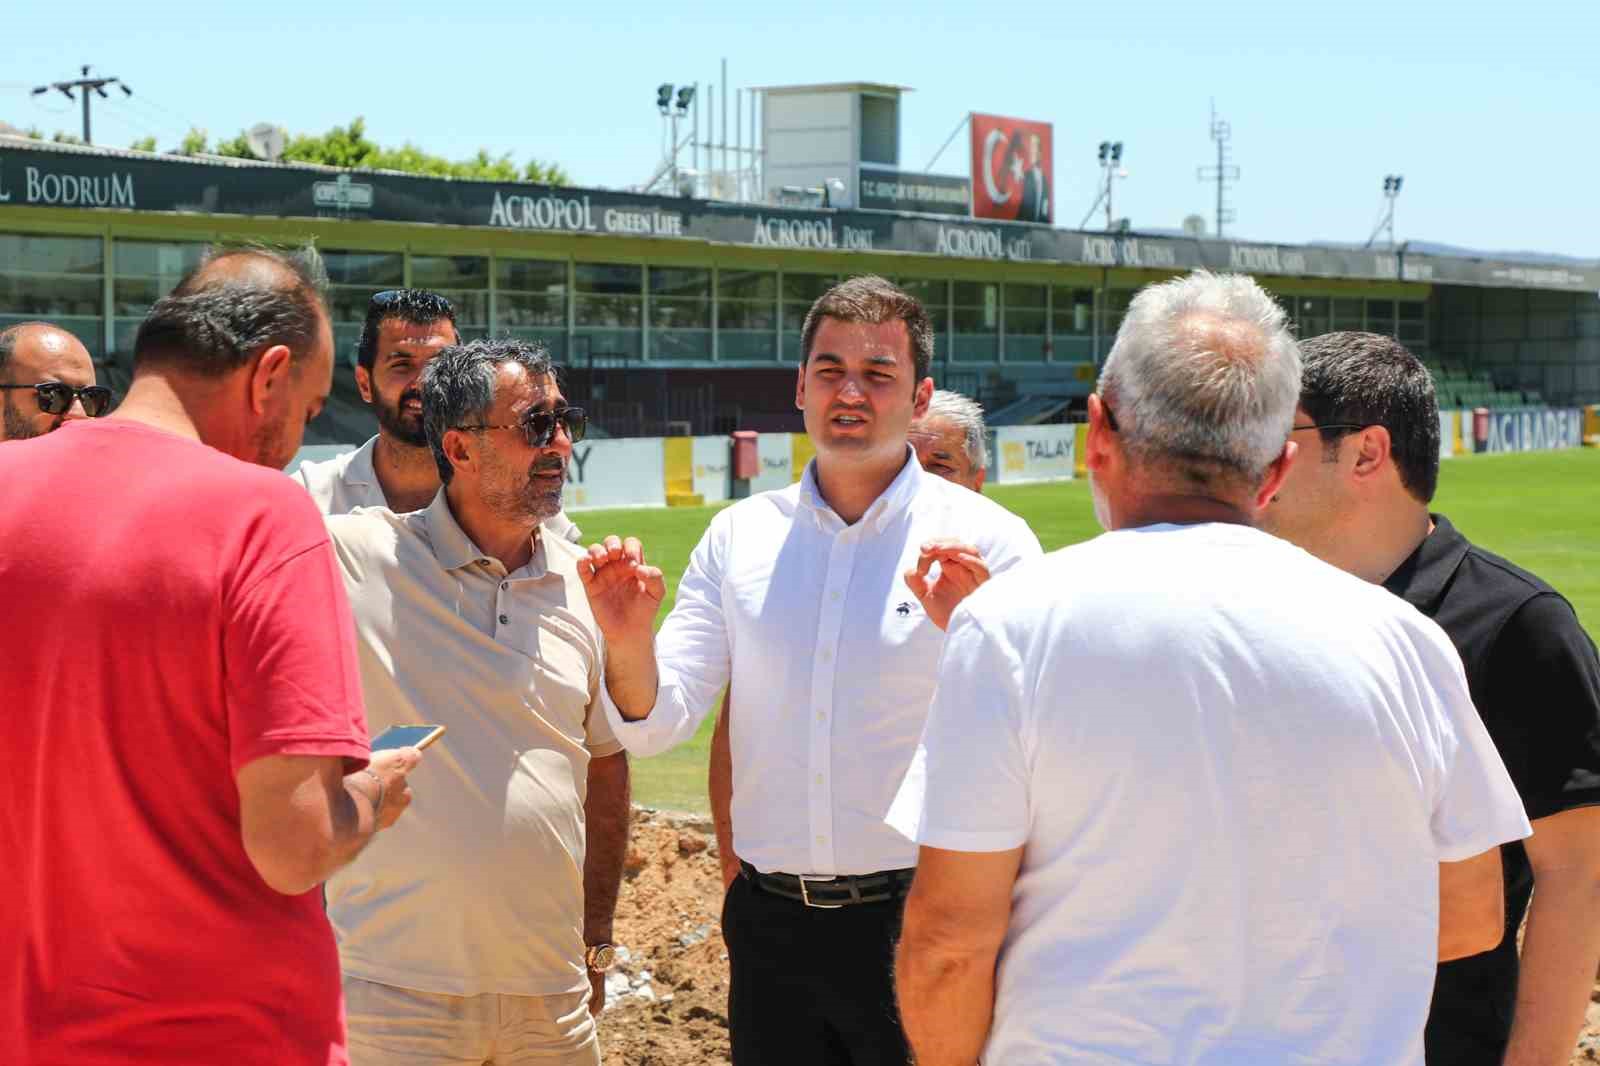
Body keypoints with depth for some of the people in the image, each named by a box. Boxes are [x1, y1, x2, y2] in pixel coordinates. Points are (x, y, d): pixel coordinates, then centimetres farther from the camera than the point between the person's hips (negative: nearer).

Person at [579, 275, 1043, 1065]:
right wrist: (628, 642, -17)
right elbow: (654, 725, 3)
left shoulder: (986, 541, -4)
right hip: (772, 928, 3)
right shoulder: (739, 535, 7)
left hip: (918, 923, -3)